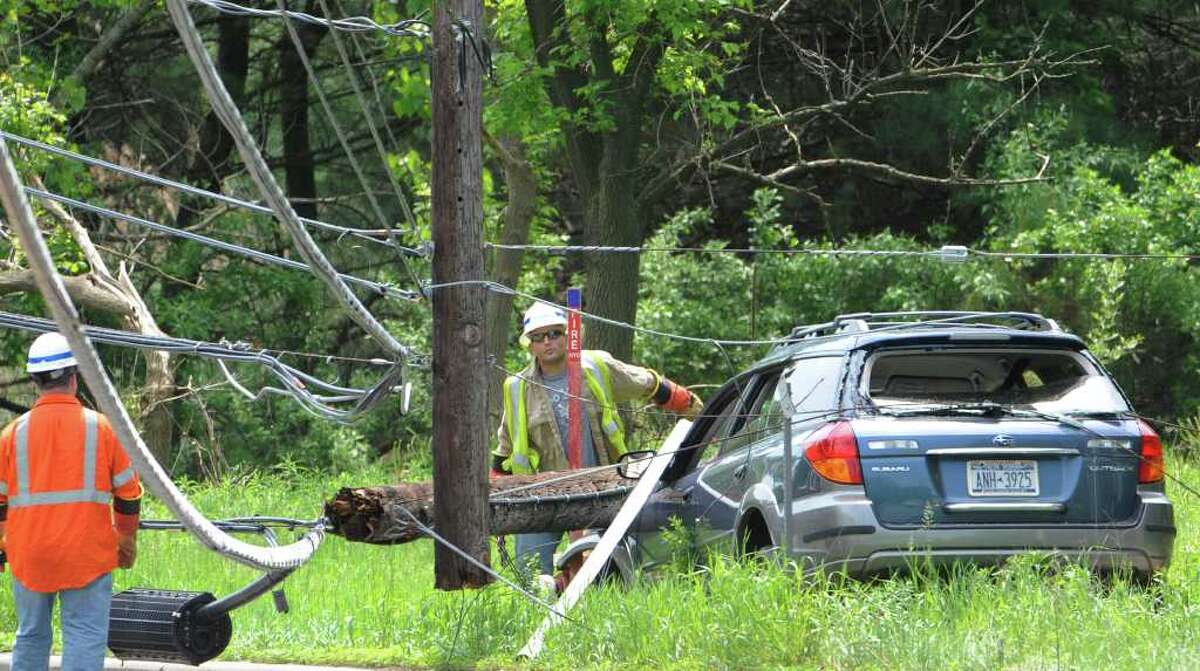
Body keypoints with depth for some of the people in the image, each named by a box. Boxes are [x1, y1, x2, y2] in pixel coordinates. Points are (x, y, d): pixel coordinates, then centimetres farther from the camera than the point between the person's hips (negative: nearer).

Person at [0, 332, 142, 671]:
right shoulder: (100, 427, -2)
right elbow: (128, 493, 4)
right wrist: (127, 539, 19)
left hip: (29, 557, 2)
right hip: (87, 554, -2)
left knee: (31, 635, 14)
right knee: (85, 636, -6)